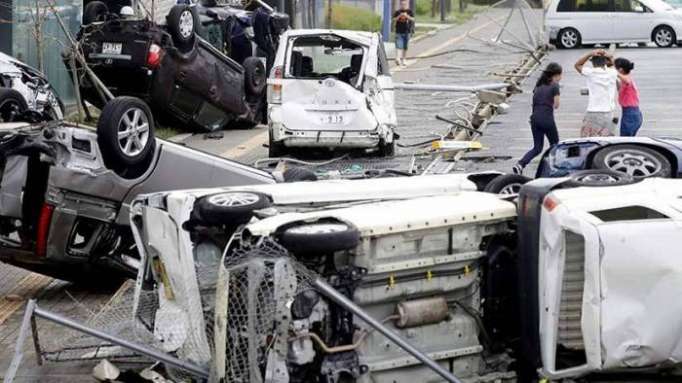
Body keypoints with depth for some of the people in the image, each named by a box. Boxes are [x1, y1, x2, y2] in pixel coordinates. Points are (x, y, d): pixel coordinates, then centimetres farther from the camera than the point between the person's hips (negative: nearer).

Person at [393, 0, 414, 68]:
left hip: (407, 32, 1)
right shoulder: (398, 12, 4)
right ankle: (398, 59, -23)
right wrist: (399, 16, -19)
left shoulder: (409, 12, 5)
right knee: (399, 46, -13)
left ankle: (403, 59, 19)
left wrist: (407, 16, -22)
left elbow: (413, 19, -6)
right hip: (399, 32, -1)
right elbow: (394, 19, -3)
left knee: (405, 47, 8)